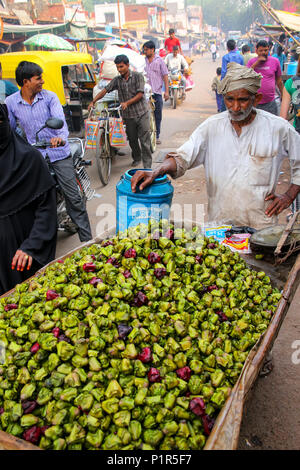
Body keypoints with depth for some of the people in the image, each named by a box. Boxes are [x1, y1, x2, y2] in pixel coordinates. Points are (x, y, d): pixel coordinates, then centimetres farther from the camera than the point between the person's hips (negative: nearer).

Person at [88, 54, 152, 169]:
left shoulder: (137, 76, -2)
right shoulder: (117, 80, 7)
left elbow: (140, 94, -10)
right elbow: (105, 90, 1)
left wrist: (127, 103, -21)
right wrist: (93, 102, -10)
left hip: (141, 113, -3)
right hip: (128, 115, 4)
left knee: (145, 141, -6)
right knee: (132, 140, 13)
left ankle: (147, 166, -2)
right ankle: (136, 158, 37)